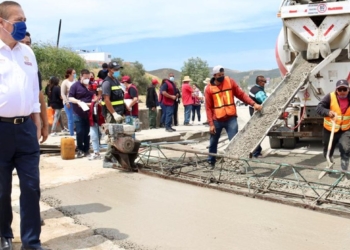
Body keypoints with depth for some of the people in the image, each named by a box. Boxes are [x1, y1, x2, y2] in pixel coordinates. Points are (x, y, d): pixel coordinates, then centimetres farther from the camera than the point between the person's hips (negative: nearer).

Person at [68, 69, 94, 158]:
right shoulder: (75, 85, -2)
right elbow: (70, 98, -4)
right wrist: (78, 101, -21)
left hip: (89, 113, 3)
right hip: (78, 113, -3)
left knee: (87, 132, 8)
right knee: (80, 132, -2)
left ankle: (86, 149, 16)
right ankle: (80, 150, 10)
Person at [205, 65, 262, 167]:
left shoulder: (230, 82, 1)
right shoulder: (209, 88, -3)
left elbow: (241, 94, 1)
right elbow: (208, 108, -3)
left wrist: (253, 103, -12)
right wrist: (211, 124, -8)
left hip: (231, 118, 0)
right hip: (217, 120, 0)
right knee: (213, 143, 13)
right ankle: (211, 162, 31)